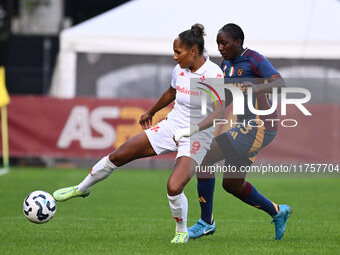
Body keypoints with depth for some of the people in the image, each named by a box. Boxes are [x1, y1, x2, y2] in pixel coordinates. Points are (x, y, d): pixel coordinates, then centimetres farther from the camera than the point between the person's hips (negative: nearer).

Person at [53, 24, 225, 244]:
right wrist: (151, 112, 36)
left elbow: (220, 113, -32)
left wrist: (192, 129, -45)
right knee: (117, 156, 5)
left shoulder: (214, 75, -22)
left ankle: (182, 232, 4)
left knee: (174, 187, -26)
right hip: (171, 127, 7)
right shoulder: (180, 70, -1)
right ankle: (82, 189, 30)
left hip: (197, 140, -7)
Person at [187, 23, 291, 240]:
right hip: (246, 126, 10)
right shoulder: (227, 64, 12)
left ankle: (206, 221, -8)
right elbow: (225, 102, 22)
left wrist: (258, 87, -45)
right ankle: (277, 212, 33)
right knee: (232, 185, 16)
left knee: (203, 157, -17)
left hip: (259, 129, -10)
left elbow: (280, 84, -26)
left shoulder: (255, 60, -13)